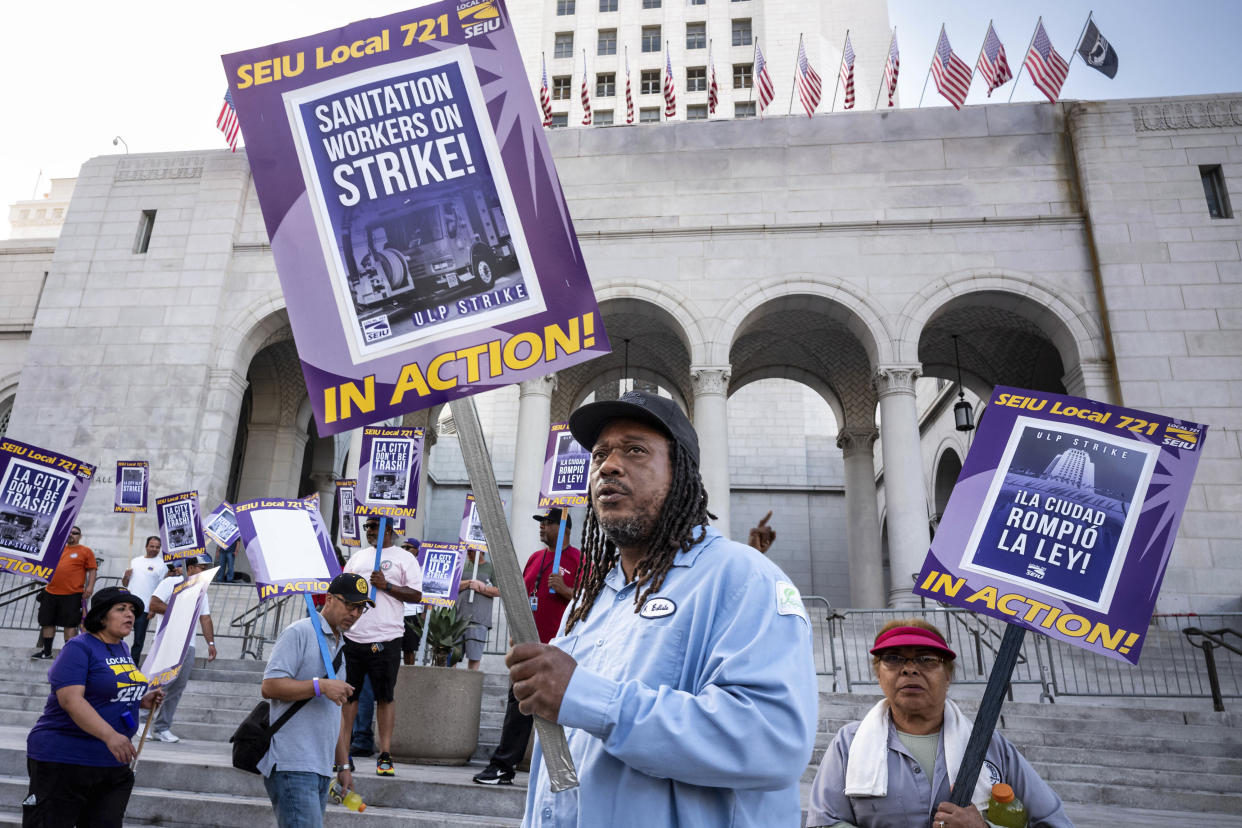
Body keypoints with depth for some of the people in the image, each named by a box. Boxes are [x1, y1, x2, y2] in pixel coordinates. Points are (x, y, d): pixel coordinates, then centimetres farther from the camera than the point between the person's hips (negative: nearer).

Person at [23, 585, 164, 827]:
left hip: (114, 762, 8)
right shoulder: (79, 648, -14)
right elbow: (70, 699, -26)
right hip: (65, 760, -8)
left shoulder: (123, 648, 10)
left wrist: (141, 700, 5)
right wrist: (110, 735, -34)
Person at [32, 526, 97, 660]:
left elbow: (92, 570, -3)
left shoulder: (86, 551, 1)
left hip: (72, 595, -6)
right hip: (51, 593, 6)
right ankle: (46, 652, 25)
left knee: (70, 624, -3)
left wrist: (90, 586, -14)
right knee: (47, 622, 12)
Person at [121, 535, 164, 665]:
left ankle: (133, 664, 13)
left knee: (138, 640, 2)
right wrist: (126, 576, -2)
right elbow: (124, 584, 20)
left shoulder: (161, 564, -2)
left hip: (144, 608, -4)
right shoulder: (135, 561, 14)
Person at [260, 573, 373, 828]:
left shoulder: (339, 646, 19)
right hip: (293, 768, -8)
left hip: (321, 769, 8)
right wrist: (320, 686, -20)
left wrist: (343, 764, 22)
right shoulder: (299, 633, -6)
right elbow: (269, 686, -15)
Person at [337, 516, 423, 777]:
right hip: (352, 636, 5)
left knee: (385, 697, 2)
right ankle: (342, 753, 18)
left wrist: (386, 585, -14)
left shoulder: (405, 559, 2)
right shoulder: (357, 557, 18)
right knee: (347, 694, 8)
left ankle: (384, 755, 10)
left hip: (386, 639, -4)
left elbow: (416, 594, -4)